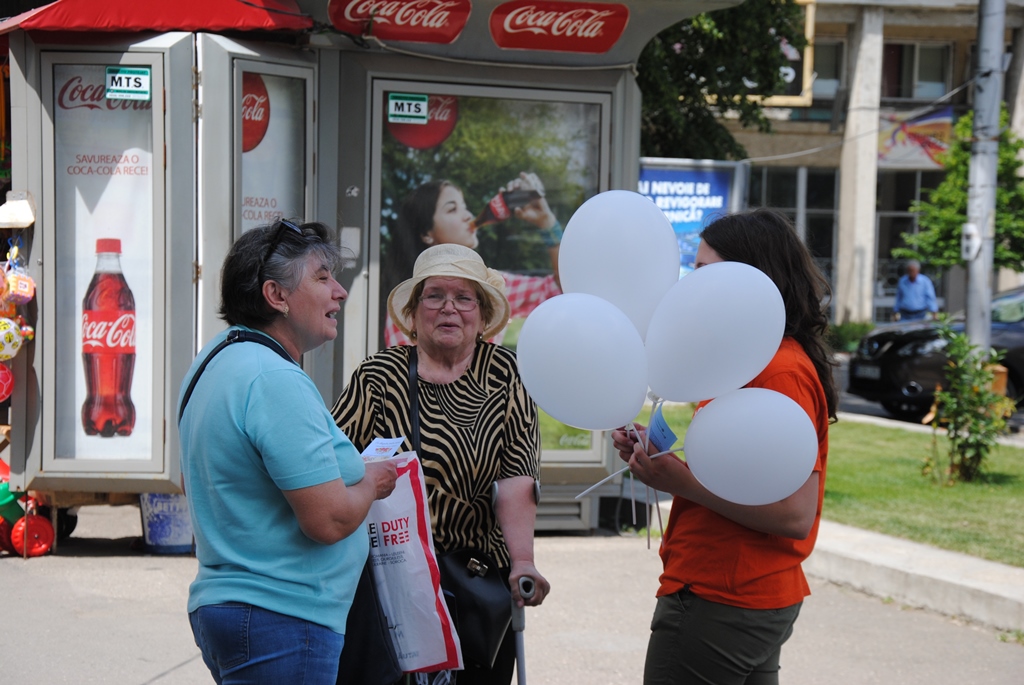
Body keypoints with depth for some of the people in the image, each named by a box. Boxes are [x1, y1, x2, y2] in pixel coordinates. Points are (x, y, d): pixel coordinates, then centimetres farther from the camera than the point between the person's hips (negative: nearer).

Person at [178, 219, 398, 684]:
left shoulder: (215, 359, 13)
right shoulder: (277, 381, -20)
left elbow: (191, 483, 28)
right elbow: (329, 520, -24)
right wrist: (371, 483, -1)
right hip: (282, 622, -11)